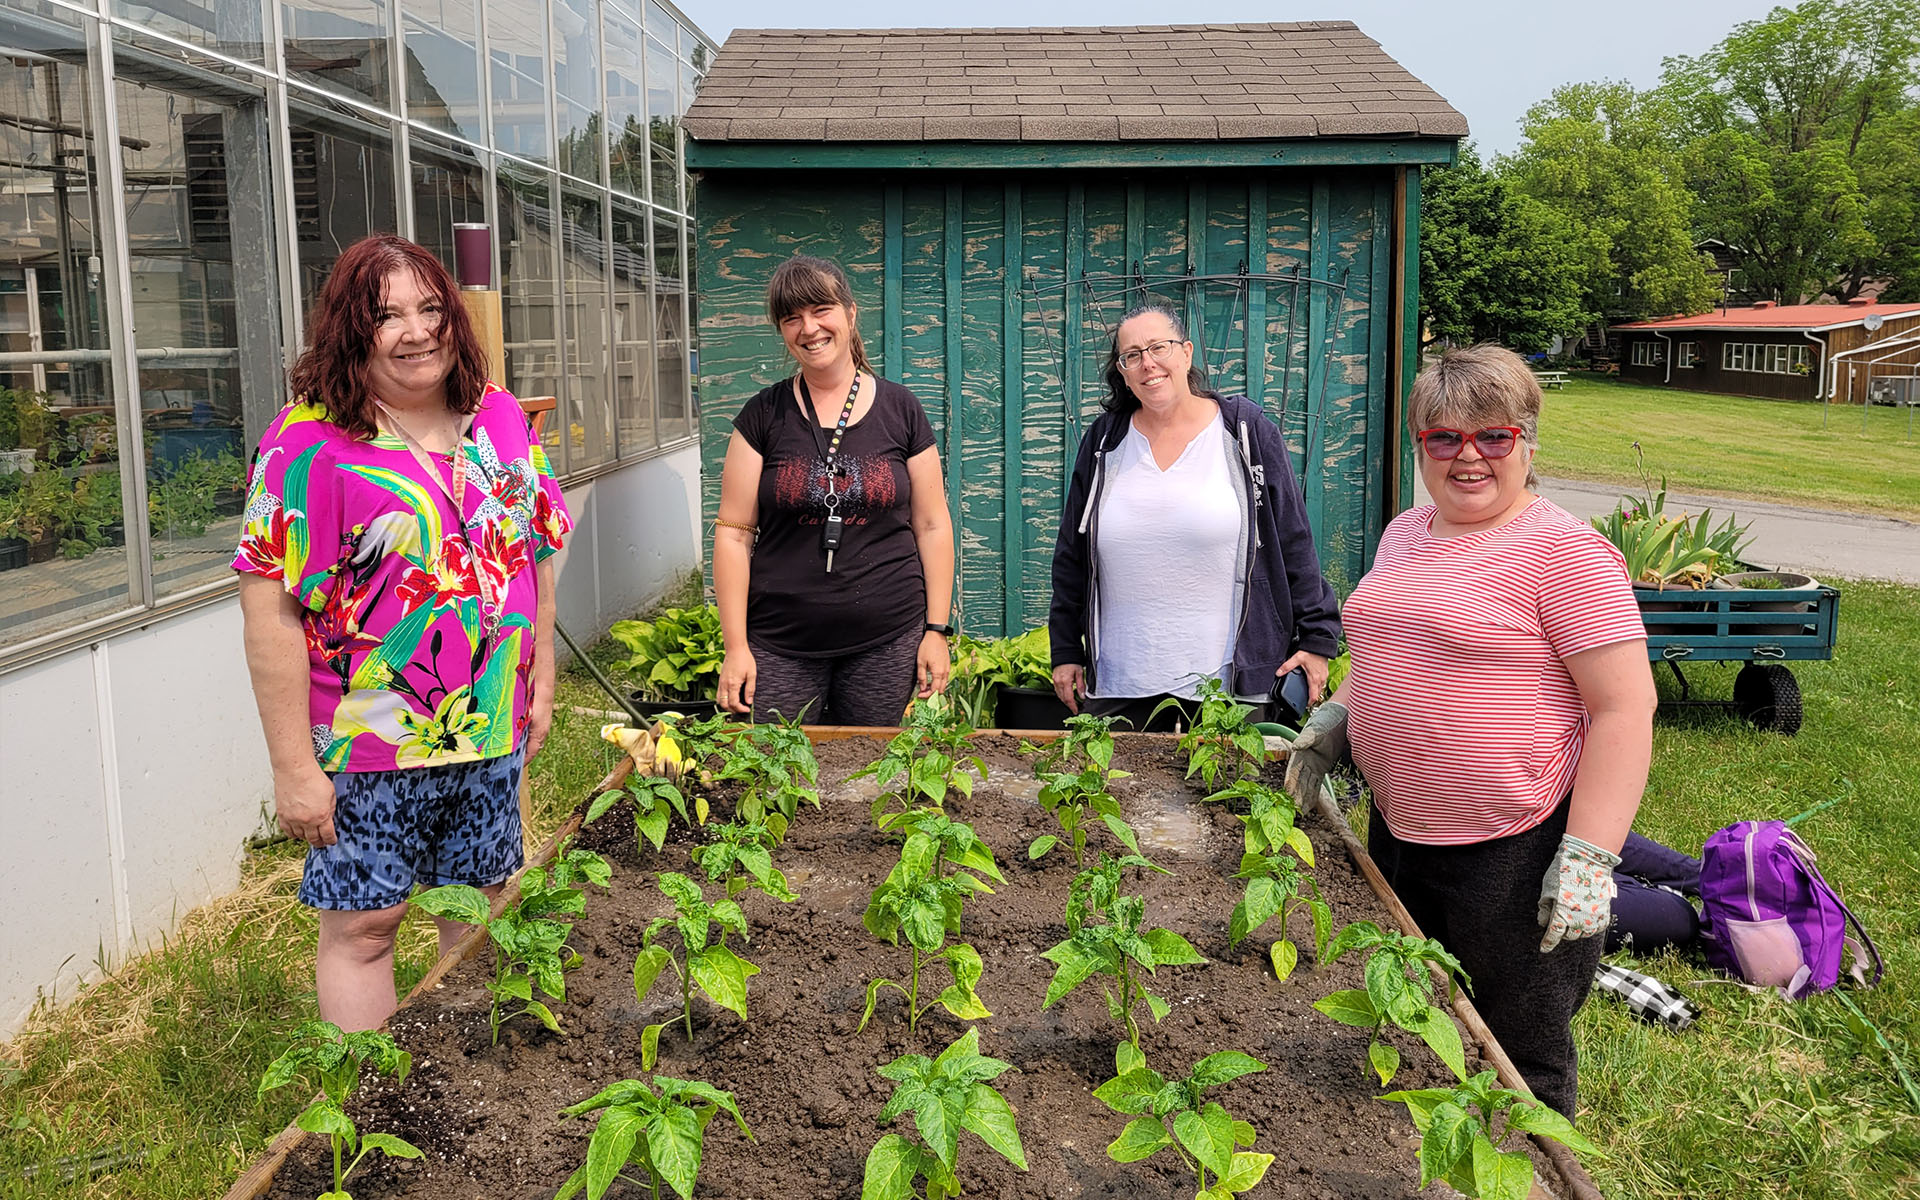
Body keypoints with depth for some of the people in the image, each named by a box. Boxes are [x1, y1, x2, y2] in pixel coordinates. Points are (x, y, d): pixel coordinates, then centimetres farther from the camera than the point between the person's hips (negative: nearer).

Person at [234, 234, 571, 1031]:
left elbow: (535, 551, 14)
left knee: (482, 904, 17)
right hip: (370, 745, -5)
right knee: (363, 922, 5)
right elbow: (271, 612, -16)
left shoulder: (497, 417, 4)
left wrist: (541, 680, 10)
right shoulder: (310, 440, -13)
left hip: (494, 730, 5)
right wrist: (293, 766, -17)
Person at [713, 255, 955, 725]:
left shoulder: (900, 411, 4)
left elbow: (932, 525, 6)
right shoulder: (763, 417, 2)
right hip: (780, 646, 0)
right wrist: (735, 645, -5)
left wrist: (937, 628, 1)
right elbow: (734, 532, 1)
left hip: (886, 642, 0)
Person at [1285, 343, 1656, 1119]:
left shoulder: (1563, 551, -14)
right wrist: (1336, 718, 7)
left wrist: (1588, 857, -22)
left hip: (1513, 850, -8)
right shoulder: (1405, 534, 9)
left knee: (1520, 1066, 7)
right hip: (1396, 831, 8)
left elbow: (1625, 708, -17)